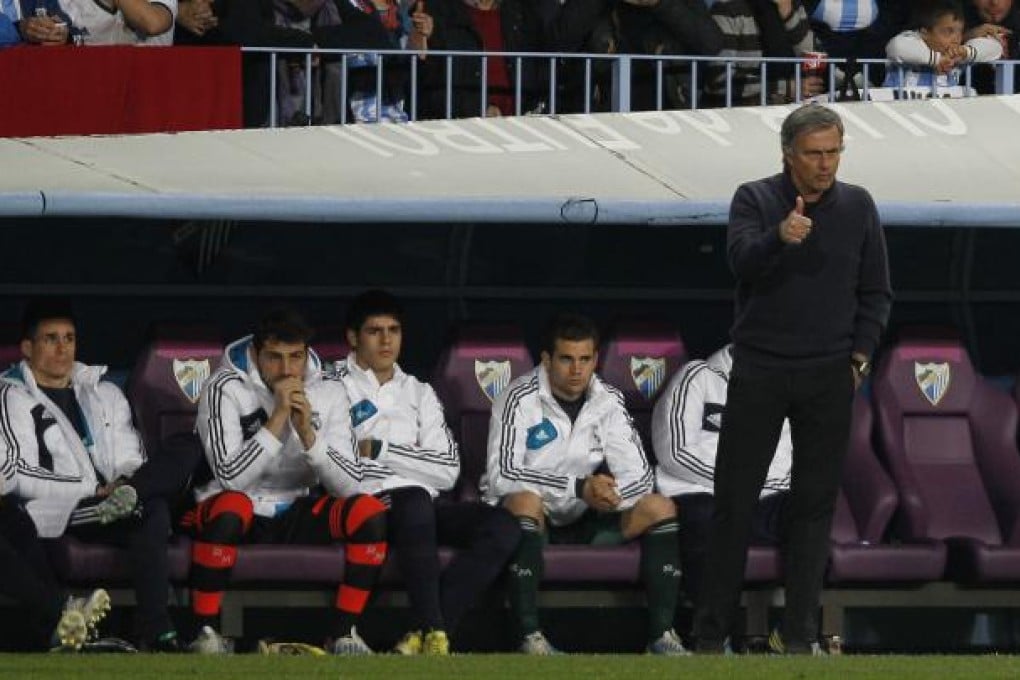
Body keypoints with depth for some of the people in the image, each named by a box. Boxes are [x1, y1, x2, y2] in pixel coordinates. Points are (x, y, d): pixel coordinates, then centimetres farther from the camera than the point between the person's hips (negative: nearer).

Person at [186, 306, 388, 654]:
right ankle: (206, 633, -27)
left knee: (370, 511, -22)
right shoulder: (226, 389, -11)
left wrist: (308, 433, -23)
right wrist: (277, 419, -25)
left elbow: (346, 486, -8)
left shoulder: (328, 393, 0)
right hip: (242, 515, -4)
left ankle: (344, 634, -14)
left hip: (298, 515, 4)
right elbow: (230, 478, -23)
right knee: (230, 505, -39)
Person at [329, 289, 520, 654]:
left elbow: (448, 470, 10)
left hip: (422, 502, 5)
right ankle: (433, 633, -42)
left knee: (502, 527, -22)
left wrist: (379, 450, -2)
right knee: (414, 501, -39)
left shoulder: (419, 394, 24)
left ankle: (424, 635, -32)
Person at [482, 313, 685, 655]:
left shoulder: (608, 401, 2)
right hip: (533, 515, -5)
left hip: (584, 522, 5)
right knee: (524, 500, -38)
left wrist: (610, 494, -28)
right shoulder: (519, 399, -13)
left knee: (660, 508, -12)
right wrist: (578, 487, -30)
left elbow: (638, 474, -4)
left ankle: (662, 633, -15)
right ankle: (530, 636, -39)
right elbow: (501, 475, -24)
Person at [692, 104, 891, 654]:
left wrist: (860, 356, -2)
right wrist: (779, 237, -43)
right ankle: (712, 629, 5)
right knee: (734, 499, -1)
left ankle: (798, 632, 6)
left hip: (828, 377, 2)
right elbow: (741, 259, -24)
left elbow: (875, 291, 9)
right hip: (758, 372, -2)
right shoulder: (754, 199, -5)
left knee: (814, 504, 2)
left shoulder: (858, 207, 4)